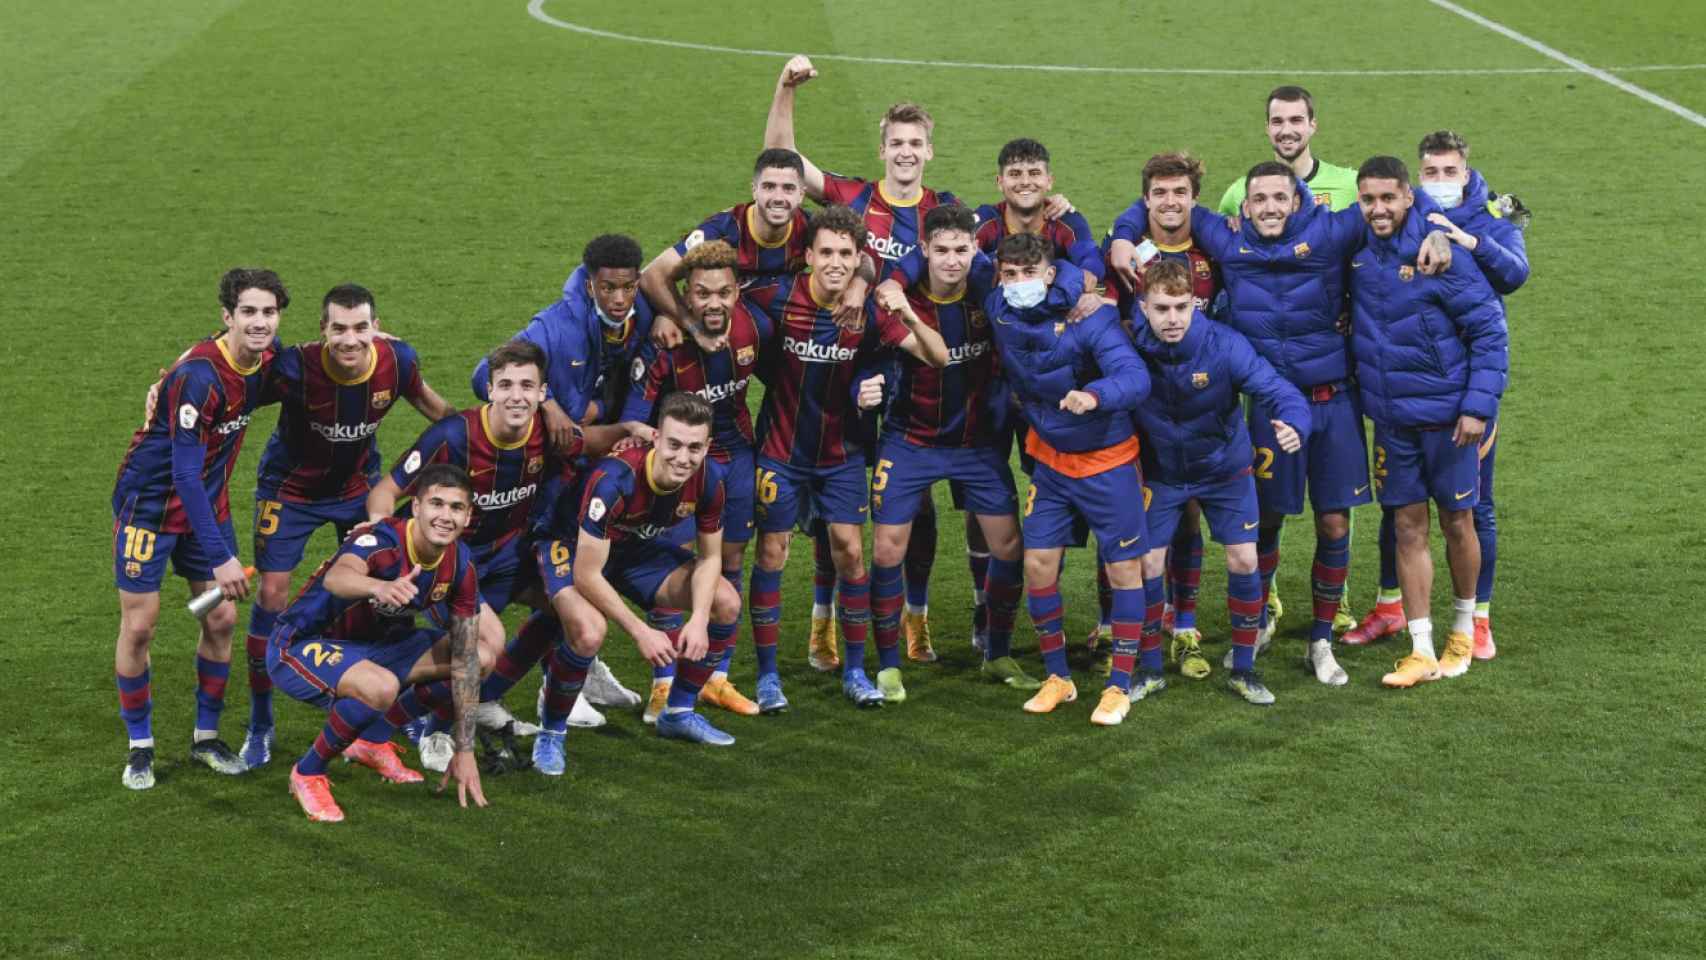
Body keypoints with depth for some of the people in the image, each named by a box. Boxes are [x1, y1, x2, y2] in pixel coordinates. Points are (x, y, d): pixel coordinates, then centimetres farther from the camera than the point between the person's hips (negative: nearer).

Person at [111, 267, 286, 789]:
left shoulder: (267, 357, -8)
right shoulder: (199, 375, -30)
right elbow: (185, 472, -30)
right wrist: (219, 556, -31)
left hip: (207, 504, 7)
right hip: (151, 504, -6)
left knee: (221, 619, 5)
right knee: (138, 626, -2)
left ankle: (206, 736, 21)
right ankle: (139, 746, 14)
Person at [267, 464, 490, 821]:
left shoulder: (460, 564, -9)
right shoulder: (383, 540, -29)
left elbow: (464, 660, -3)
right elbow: (336, 577, -53)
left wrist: (465, 752, -5)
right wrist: (379, 587, -77)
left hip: (371, 642, 8)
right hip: (299, 646, -8)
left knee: (481, 660, 1)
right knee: (382, 687, -37)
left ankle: (373, 741, 15)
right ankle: (308, 774, -10)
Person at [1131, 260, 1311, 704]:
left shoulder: (1224, 345, -27)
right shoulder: (1132, 347, -23)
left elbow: (1276, 388, -32)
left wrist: (1294, 425, -53)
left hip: (1223, 466, -1)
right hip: (1161, 471, 1)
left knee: (1244, 560, -4)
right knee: (1148, 566, -1)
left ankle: (1244, 668, 14)